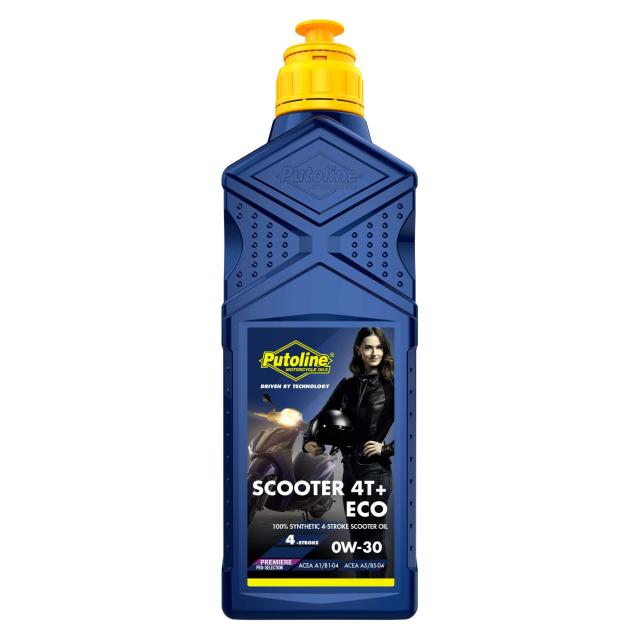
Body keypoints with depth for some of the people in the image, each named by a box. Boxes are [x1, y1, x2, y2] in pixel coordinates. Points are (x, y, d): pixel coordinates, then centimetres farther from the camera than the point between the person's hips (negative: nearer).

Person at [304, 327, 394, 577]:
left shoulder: (391, 386, -8)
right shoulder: (347, 385, 7)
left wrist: (387, 448, -14)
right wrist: (308, 442, 0)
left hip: (376, 471, -5)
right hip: (350, 469, 5)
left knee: (374, 541, 0)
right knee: (356, 538, 15)